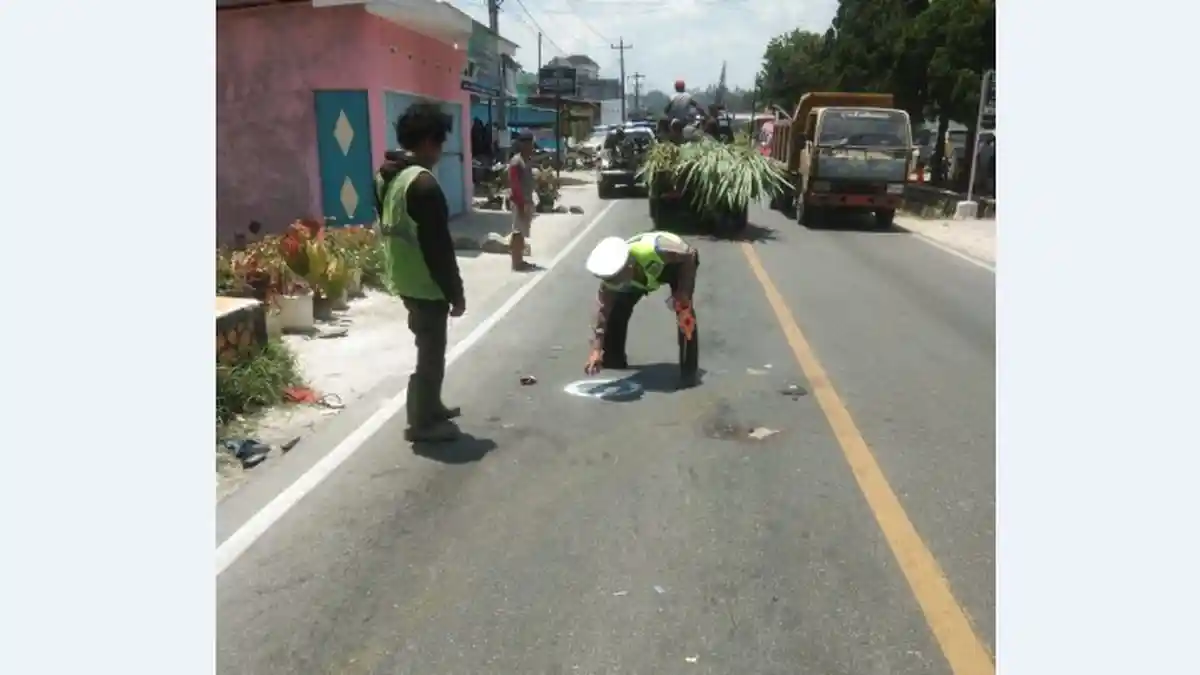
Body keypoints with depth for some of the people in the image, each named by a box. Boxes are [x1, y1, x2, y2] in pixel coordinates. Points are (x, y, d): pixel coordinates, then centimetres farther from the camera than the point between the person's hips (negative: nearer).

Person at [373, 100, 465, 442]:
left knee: (429, 347, 22)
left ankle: (430, 406, 35)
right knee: (431, 352, 3)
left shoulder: (385, 175, 8)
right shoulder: (422, 182, -22)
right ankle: (423, 422, 14)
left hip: (403, 280, 10)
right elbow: (438, 246, -22)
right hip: (426, 284, -10)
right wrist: (456, 292, -15)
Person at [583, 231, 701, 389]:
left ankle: (689, 370, -14)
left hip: (678, 263, -4)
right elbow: (603, 310, -28)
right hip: (644, 272, 4)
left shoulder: (654, 250, -46)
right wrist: (596, 350, -35)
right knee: (616, 310, -4)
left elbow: (690, 255, -29)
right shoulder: (612, 274, -32)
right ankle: (613, 361, 16)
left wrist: (683, 292, -29)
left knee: (684, 310, -22)